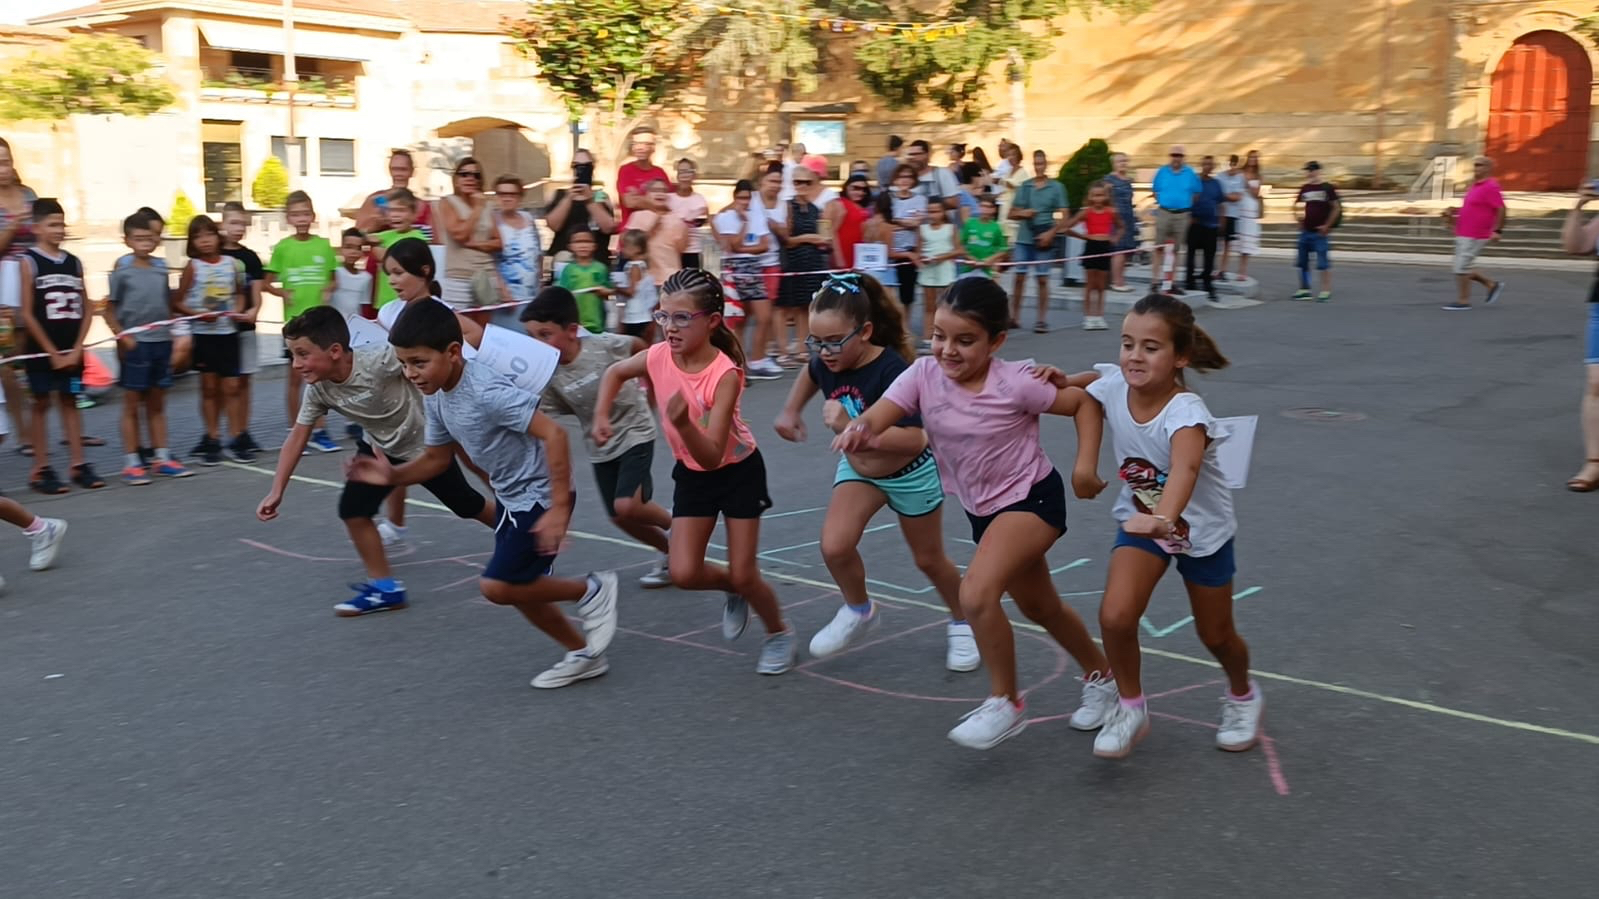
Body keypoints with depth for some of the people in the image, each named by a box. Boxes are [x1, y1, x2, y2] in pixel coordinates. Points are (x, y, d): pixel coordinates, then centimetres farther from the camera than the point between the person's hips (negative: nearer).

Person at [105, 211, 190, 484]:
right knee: (132, 404, 4)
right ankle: (132, 462, 9)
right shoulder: (122, 273, -6)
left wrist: (171, 334, 7)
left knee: (157, 404, 13)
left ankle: (161, 457, 20)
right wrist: (123, 337, -14)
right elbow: (110, 311, -4)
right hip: (135, 344, -4)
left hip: (161, 342, 4)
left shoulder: (162, 269, 6)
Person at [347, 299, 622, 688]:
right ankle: (584, 655, 31)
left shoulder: (487, 391, -30)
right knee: (519, 589, 13)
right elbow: (436, 459, 10)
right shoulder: (435, 398, -3)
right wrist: (393, 475, -9)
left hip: (540, 497, -9)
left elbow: (553, 434, -33)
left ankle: (592, 590, 8)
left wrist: (559, 508, -33)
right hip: (508, 497, 9)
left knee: (497, 586, -11)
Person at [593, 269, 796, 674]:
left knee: (743, 576, -2)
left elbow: (712, 456, -34)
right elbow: (615, 372, 8)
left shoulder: (724, 374, -30)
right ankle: (733, 592, 26)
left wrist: (682, 423, -50)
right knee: (684, 573, -7)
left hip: (738, 471, -4)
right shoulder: (657, 357, -17)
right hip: (692, 474, 4)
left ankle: (780, 633, 27)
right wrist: (602, 415, -5)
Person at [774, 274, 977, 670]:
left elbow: (914, 439, -44)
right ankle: (859, 611, 13)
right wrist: (791, 411, 5)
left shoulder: (891, 370, -36)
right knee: (834, 547, -16)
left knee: (928, 559, 13)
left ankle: (962, 624, 41)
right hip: (858, 468, 4)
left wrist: (850, 427, -48)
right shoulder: (827, 362, -18)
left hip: (911, 474, -4)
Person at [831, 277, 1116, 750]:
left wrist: (1085, 466, -18)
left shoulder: (1014, 383, -22)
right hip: (981, 510, 6)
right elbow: (876, 419, -24)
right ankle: (1100, 676, 48)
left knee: (976, 593, -26)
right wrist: (857, 431, -47)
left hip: (1032, 498, -6)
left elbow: (1084, 402, -9)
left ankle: (1006, 702, -5)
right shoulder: (924, 374, -13)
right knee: (1040, 608, 22)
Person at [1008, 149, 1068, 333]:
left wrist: (1051, 233, -14)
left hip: (1044, 239, -2)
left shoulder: (1056, 187, 3)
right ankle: (1014, 316, 8)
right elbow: (1012, 214, 13)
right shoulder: (1024, 186, 10)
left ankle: (1041, 320, 7)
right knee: (1020, 276, 0)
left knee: (1042, 279, 0)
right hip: (1024, 237, 2)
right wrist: (1022, 213, -8)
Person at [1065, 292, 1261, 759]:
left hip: (1201, 527, -3)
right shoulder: (1113, 386, -20)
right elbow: (1086, 389, 7)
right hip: (1141, 520, 3)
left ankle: (1243, 696, 47)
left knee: (1216, 636, 13)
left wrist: (1164, 518, -74)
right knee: (1115, 617, -17)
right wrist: (1060, 381, -15)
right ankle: (1130, 708, 8)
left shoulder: (1185, 413, -35)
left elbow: (1184, 469, -56)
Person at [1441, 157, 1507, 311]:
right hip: (1463, 235, 10)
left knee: (1462, 268, -8)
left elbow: (1501, 209, -17)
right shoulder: (1475, 186, 16)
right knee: (1465, 268, 13)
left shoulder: (1491, 187, -13)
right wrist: (1453, 213, 13)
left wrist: (1497, 230, -22)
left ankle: (1463, 301, -1)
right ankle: (1492, 285, 24)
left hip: (1474, 237, -10)